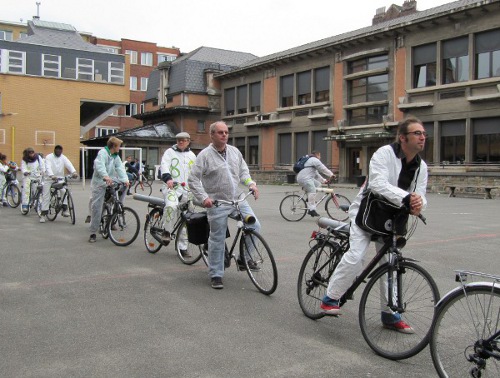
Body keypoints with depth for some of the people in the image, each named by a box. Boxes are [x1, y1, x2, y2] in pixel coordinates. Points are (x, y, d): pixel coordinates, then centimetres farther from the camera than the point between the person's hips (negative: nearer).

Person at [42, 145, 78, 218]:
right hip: (49, 178, -2)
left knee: (64, 191, -20)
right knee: (46, 195, -3)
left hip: (60, 178, 2)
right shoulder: (49, 157, -8)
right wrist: (52, 176, -43)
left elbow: (69, 165, -17)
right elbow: (48, 167, -24)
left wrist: (74, 172, -38)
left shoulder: (63, 158, 1)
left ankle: (64, 209, -11)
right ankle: (43, 213, 4)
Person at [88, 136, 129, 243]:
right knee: (96, 208, -6)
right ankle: (93, 233, 3)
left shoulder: (116, 157, 10)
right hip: (99, 183, -7)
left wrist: (125, 180, -19)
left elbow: (120, 168, -3)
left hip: (110, 182, 7)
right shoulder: (102, 153, -14)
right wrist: (105, 176, -50)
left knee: (124, 186, -11)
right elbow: (100, 165, -32)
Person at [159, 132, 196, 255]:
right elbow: (164, 165, -10)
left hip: (186, 190, 4)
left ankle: (183, 247, 15)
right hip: (171, 187, -4)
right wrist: (168, 178, -28)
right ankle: (167, 231, -12)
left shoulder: (192, 155, 19)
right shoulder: (170, 152, 6)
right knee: (172, 206, -35)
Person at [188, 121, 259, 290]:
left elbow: (243, 171, 17)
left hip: (238, 199, 5)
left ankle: (244, 258, 18)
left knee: (254, 226, -4)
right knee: (217, 240, 2)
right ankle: (216, 275, 16)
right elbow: (193, 179, -10)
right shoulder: (205, 155, -8)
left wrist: (251, 183, -1)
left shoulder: (234, 151, 9)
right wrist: (204, 198, -20)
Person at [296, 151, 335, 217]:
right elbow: (323, 169, -4)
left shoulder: (311, 160, 33)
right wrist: (331, 175, 3)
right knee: (312, 191, -18)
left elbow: (316, 174, 33)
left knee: (318, 184, 18)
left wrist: (324, 180, 29)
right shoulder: (315, 160, 1)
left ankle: (309, 199, 10)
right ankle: (311, 209, -24)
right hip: (305, 178, -10)